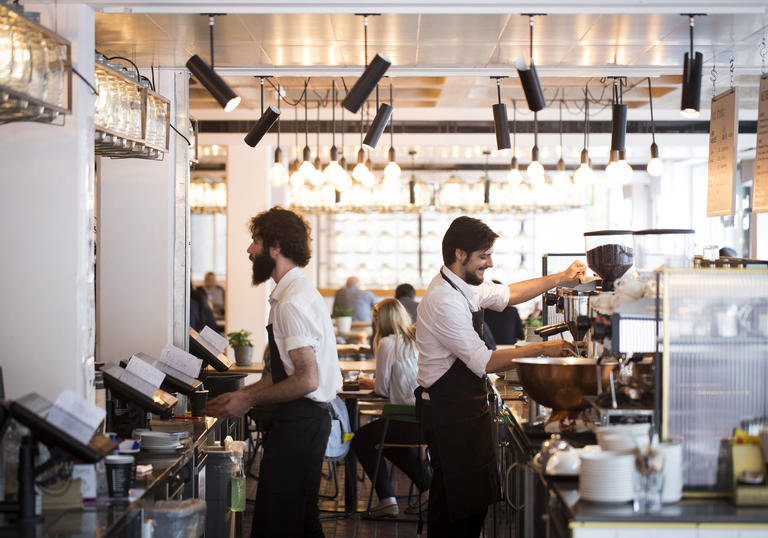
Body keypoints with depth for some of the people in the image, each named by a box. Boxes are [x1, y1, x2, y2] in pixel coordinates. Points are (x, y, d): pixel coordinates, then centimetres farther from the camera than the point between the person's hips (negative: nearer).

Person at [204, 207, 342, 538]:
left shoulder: (293, 303, -18)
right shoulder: (291, 295, 14)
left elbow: (307, 380, -23)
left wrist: (249, 399, -13)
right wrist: (240, 396, 14)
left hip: (299, 422, -11)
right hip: (302, 420, 11)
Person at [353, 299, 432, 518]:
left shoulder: (388, 343, -7)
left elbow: (382, 389, -2)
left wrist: (370, 383, 20)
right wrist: (375, 383, 30)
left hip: (413, 421, -7)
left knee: (360, 440, 13)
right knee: (391, 442, 33)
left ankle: (387, 500, 5)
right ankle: (429, 484, 23)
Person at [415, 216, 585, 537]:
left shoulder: (465, 287, 6)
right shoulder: (444, 302, -23)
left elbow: (507, 294, 26)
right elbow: (485, 363, -23)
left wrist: (561, 278, 20)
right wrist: (541, 349, -17)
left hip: (469, 406, 10)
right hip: (449, 414, -10)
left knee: (476, 498, 13)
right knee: (455, 506, -3)